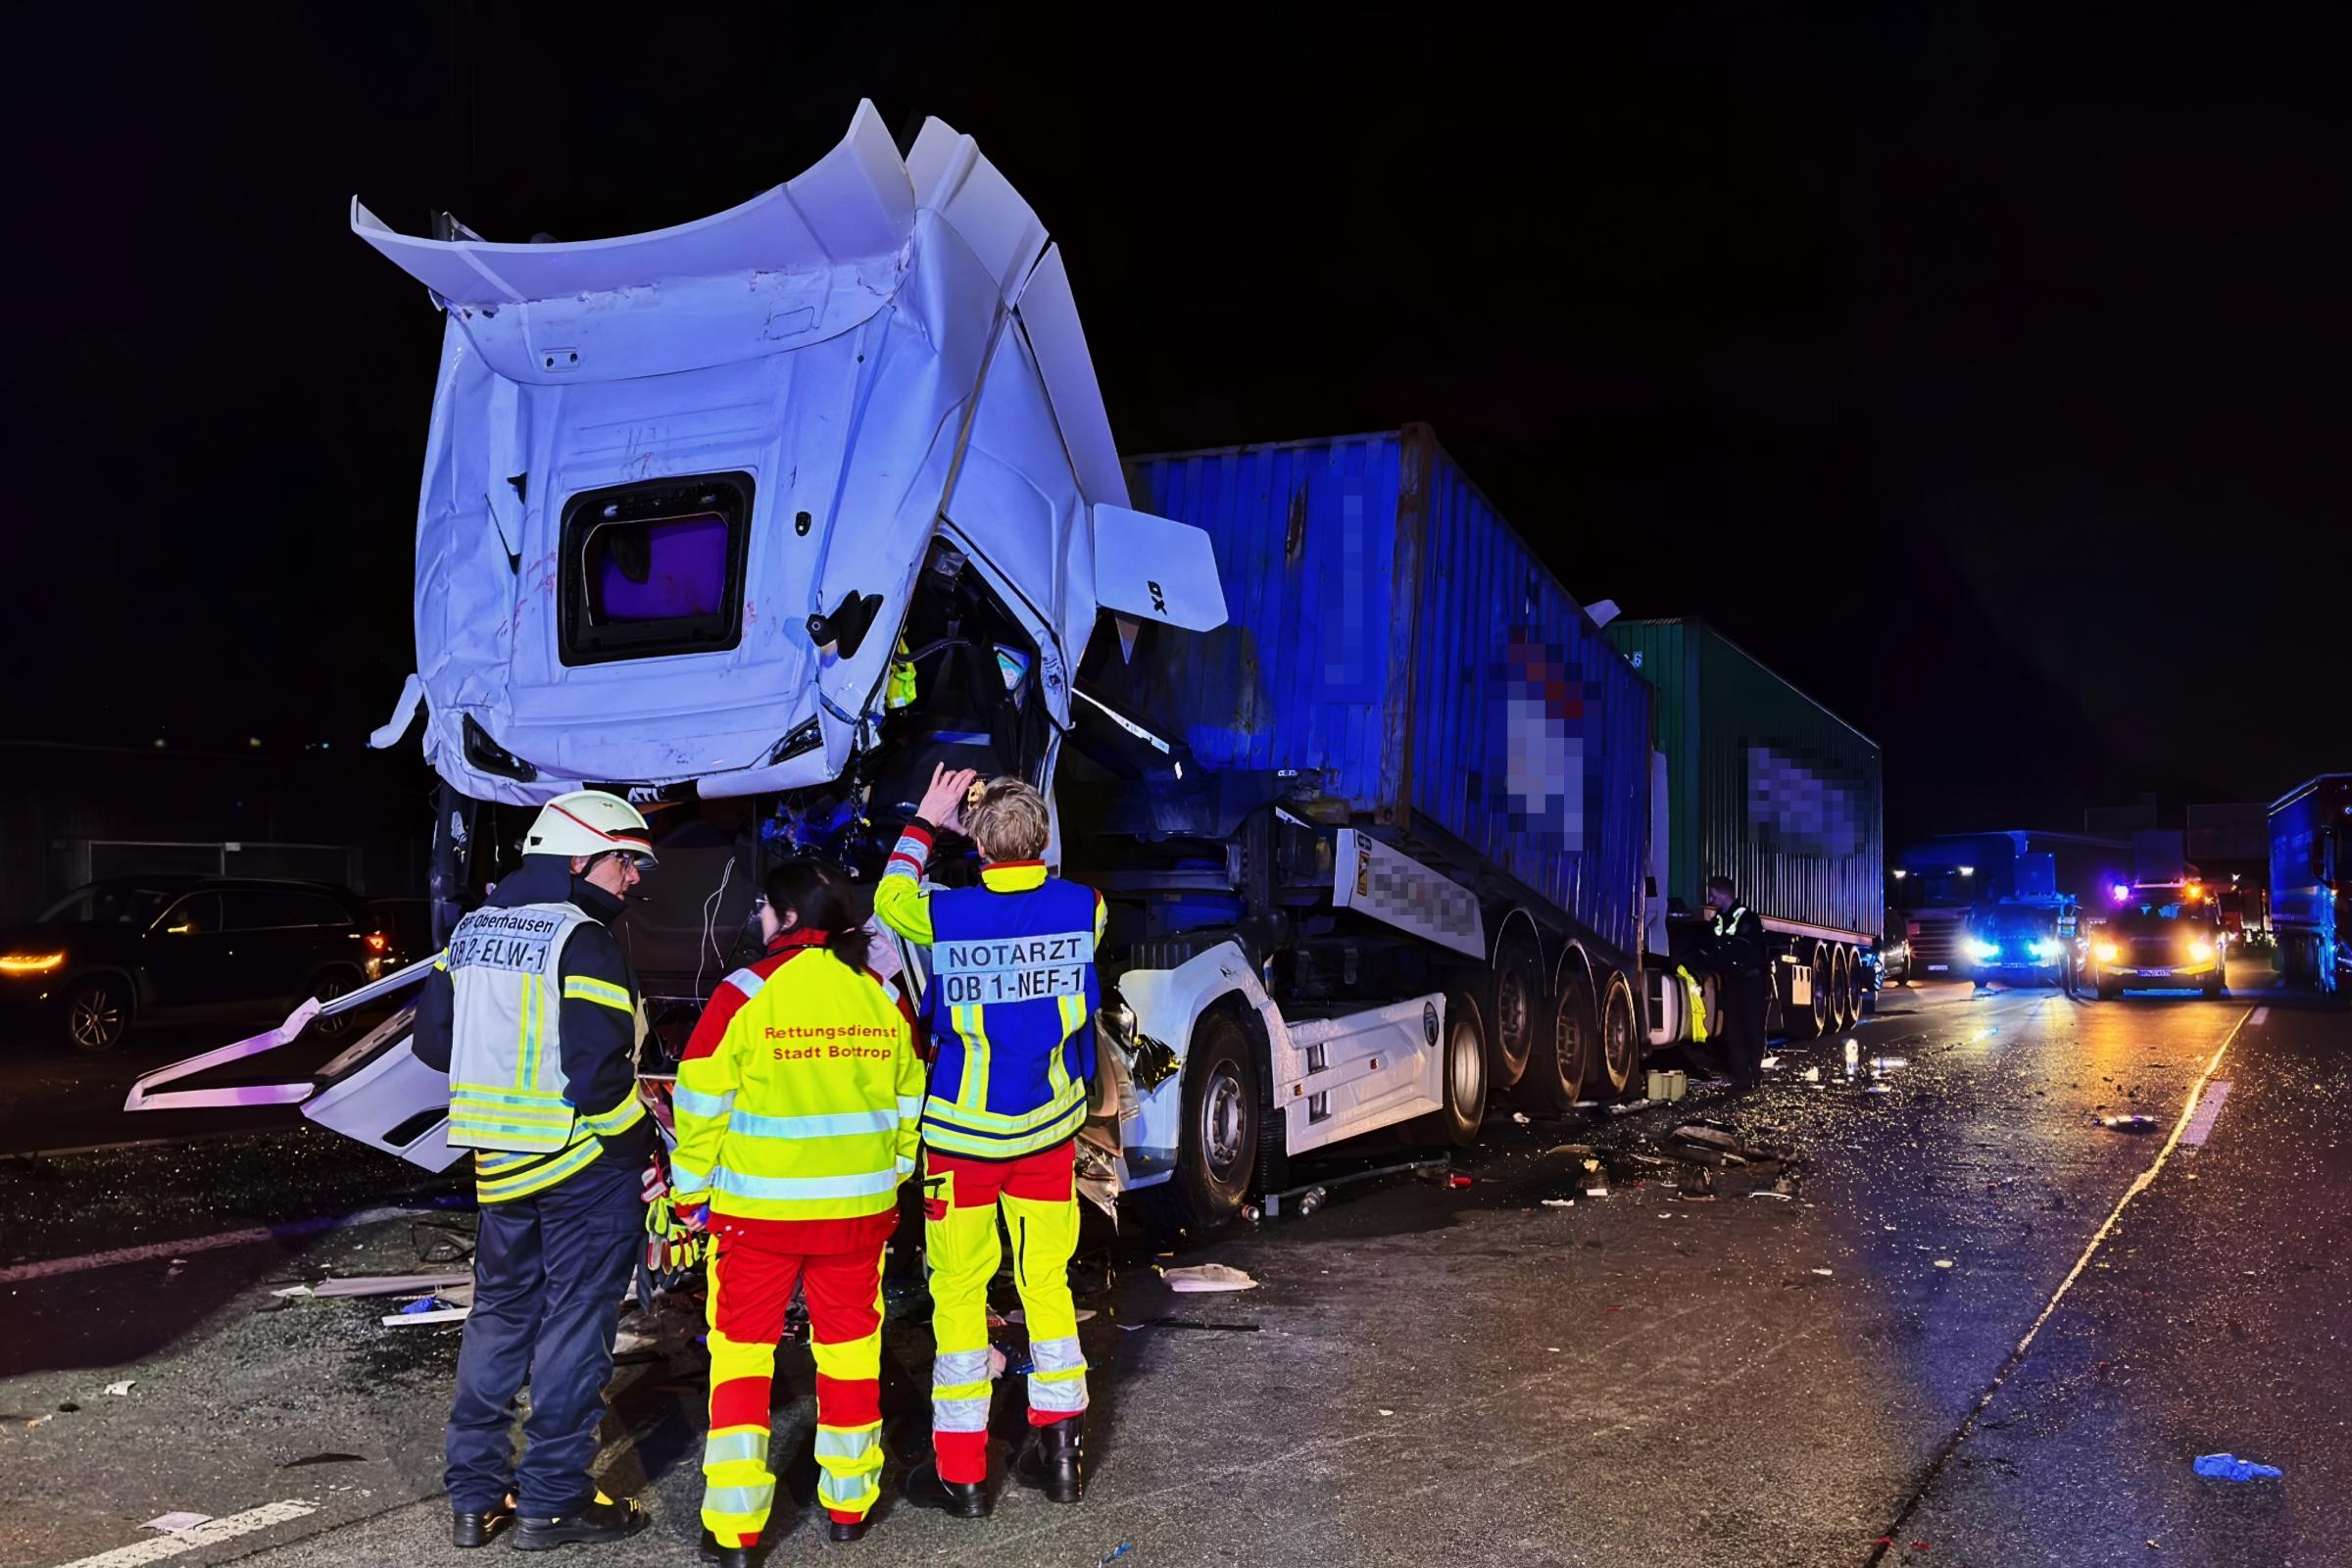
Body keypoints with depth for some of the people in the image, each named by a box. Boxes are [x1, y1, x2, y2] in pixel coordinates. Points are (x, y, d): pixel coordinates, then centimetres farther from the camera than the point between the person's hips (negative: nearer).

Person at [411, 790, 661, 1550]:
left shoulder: (471, 931, 8)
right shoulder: (582, 942, -17)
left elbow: (433, 1041, 12)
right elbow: (600, 1072, -22)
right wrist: (643, 1149, -9)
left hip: (500, 1163, 8)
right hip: (585, 1167, -7)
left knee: (499, 1313, 17)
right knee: (574, 1322, 3)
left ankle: (474, 1495, 23)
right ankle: (552, 1501, 11)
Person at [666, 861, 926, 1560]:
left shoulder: (745, 994, -13)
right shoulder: (882, 996, -2)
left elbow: (701, 1104, -8)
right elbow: (909, 1102, 6)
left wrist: (691, 1188, 5)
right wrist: (893, 1178, 19)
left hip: (758, 1208, -3)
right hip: (859, 1207, 3)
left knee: (741, 1352, 9)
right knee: (850, 1346, 16)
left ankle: (735, 1528, 10)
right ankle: (849, 1502, 28)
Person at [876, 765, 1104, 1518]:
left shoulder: (947, 915, -15)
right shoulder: (1083, 908, -9)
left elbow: (889, 899, 9)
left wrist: (925, 822, 18)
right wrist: (1012, 818, 19)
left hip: (963, 1134, -3)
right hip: (1048, 1132, 3)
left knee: (959, 1292, 7)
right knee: (1047, 1283, 14)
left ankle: (961, 1471, 13)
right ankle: (1061, 1451, 21)